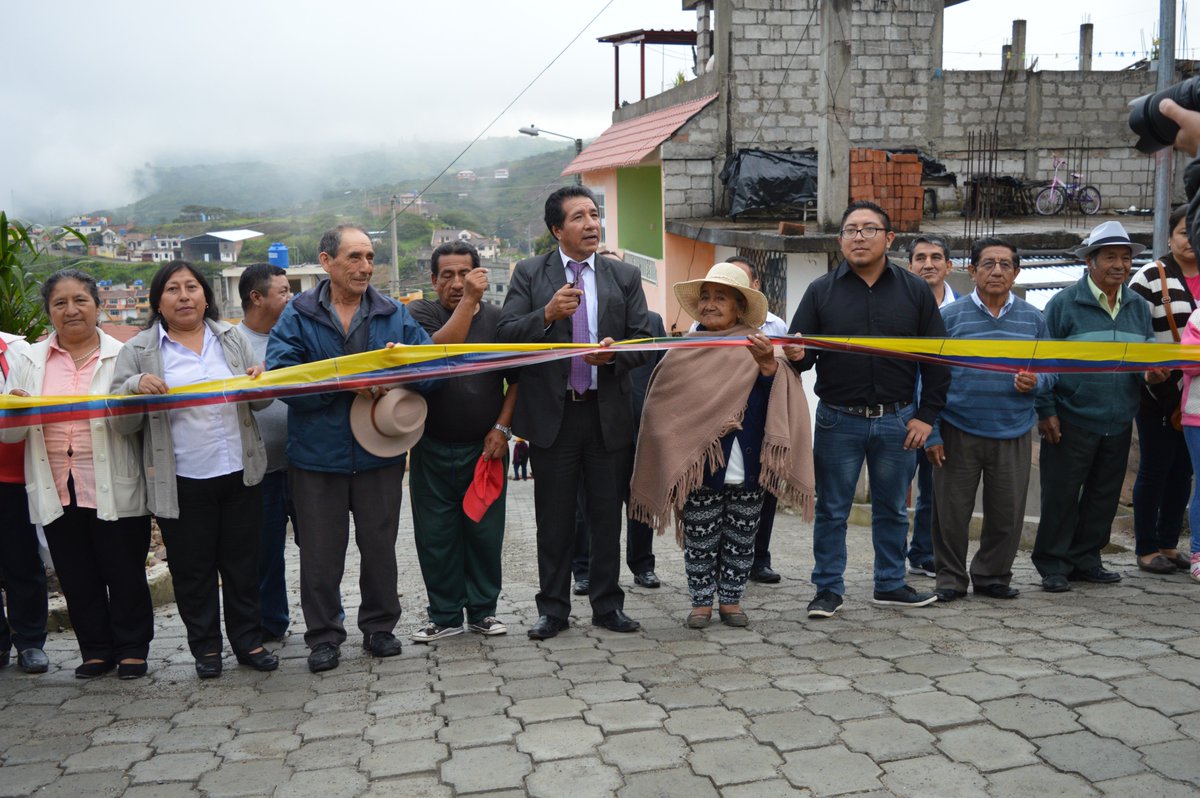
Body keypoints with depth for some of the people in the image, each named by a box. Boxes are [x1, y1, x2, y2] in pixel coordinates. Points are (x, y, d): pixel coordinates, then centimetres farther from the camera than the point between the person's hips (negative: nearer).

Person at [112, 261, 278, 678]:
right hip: (181, 482, -2)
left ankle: (248, 641, 24)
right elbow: (121, 421, -1)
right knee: (192, 568, 8)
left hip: (239, 473, 2)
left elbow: (257, 402, 14)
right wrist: (134, 387, -21)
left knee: (242, 562, 10)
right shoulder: (138, 351, 1)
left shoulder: (232, 339, 8)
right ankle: (205, 647, 23)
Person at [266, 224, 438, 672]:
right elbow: (280, 377, -14)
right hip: (317, 454, -2)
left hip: (379, 451, 2)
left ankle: (379, 626, 29)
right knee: (321, 551, 8)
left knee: (380, 544, 12)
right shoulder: (297, 316, -3)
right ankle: (324, 635, 22)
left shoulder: (394, 315, 5)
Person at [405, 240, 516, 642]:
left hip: (485, 447, 1)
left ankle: (483, 610, 21)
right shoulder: (421, 312, 0)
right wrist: (468, 300, -22)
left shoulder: (497, 318, 3)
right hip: (433, 448, 0)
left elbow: (518, 378, 4)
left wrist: (501, 428, -5)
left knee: (485, 532, 6)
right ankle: (445, 615, 18)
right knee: (436, 536, 5)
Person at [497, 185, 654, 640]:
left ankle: (608, 605, 21)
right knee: (554, 518, 7)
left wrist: (614, 352, -16)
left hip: (608, 414, 2)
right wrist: (547, 314, -22)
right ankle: (553, 610, 18)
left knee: (607, 515, 9)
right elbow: (506, 335, -6)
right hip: (552, 414, -1)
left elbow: (644, 342, 5)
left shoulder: (625, 276, 8)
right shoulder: (530, 274, 3)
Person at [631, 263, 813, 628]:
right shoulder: (684, 351, 3)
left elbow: (777, 393, -12)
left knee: (740, 538, 10)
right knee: (700, 538, 5)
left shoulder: (758, 346, 2)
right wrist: (707, 425, -9)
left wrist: (768, 363, -33)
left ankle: (730, 599, 23)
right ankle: (701, 601, 17)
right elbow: (666, 407, 3)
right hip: (699, 465, 0)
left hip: (746, 463, 1)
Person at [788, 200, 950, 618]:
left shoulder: (915, 290, 4)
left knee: (892, 509, 13)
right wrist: (797, 356, -23)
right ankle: (828, 589, 17)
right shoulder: (821, 291, 2)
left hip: (898, 421, 1)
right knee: (832, 510, 6)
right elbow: (801, 351, 1)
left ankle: (891, 584, 27)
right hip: (839, 421, -1)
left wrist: (926, 415, -2)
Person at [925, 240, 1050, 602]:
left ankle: (993, 576, 27)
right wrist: (932, 433, -5)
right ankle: (951, 578, 19)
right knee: (951, 511, 3)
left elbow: (1050, 369, 15)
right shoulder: (950, 316, 0)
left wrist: (1036, 382, -10)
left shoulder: (1033, 318, 7)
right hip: (958, 432, -2)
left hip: (1013, 434, 2)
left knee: (1007, 513, 8)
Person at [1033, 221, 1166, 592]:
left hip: (1118, 423, 6)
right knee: (1061, 496, -1)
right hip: (1071, 422, -5)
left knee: (1104, 496, 12)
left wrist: (1152, 372, -7)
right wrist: (1046, 411, -11)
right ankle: (1053, 565, 10)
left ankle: (1086, 559, 26)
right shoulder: (1064, 303, -6)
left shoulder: (1139, 307, 10)